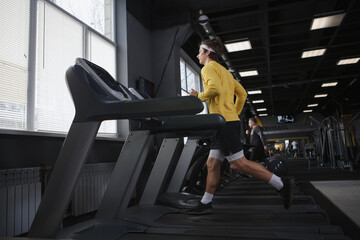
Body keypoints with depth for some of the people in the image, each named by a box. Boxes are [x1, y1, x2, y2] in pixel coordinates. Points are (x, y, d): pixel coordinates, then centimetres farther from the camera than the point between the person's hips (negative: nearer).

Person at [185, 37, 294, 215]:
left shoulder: (208, 68, -2)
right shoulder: (224, 71, 25)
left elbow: (215, 88, -23)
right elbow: (242, 94, 23)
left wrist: (199, 97, -7)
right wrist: (234, 113, 24)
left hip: (224, 122, -10)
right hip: (230, 121, 10)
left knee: (238, 163, -10)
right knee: (212, 164, 8)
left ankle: (281, 184, -4)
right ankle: (205, 204, 12)